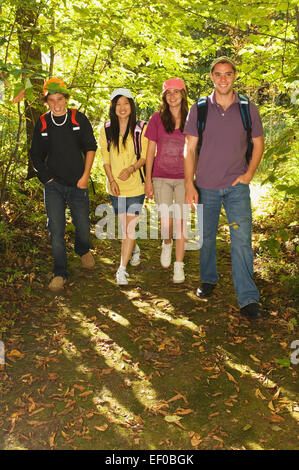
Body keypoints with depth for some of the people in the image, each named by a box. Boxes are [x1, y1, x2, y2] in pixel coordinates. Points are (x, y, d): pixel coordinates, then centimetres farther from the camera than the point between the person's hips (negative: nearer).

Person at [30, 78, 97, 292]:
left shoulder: (79, 119, 0)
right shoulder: (42, 123, 3)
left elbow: (90, 147, 4)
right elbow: (36, 156, 10)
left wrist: (85, 176, -4)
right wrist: (47, 178, 2)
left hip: (77, 184, 0)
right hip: (53, 186, 1)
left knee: (83, 226, 6)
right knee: (56, 229, -3)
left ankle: (83, 251, 41)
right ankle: (60, 274, 9)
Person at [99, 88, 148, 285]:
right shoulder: (107, 129, 2)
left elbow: (145, 157, -3)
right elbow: (105, 158, 6)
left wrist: (131, 168, -21)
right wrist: (111, 180, -6)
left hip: (136, 186, -3)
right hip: (116, 187, 3)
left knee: (130, 226, -6)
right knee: (124, 226, 14)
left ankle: (122, 269, 1)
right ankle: (135, 249, 44)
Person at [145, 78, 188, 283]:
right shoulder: (157, 118, 2)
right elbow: (150, 151, 3)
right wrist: (148, 179, 0)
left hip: (184, 177, 0)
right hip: (161, 178, 0)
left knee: (181, 221, -1)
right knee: (166, 223, -5)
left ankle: (179, 266, 10)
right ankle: (167, 244, 31)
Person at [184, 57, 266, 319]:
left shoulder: (248, 109, 3)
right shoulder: (199, 109, 1)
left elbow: (258, 143, 12)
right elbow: (190, 149, 1)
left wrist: (249, 174, -1)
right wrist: (189, 185, -5)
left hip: (237, 186, -1)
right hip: (206, 186, 1)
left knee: (242, 239, -8)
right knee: (207, 237, 11)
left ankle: (248, 299, -3)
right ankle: (209, 280, 34)